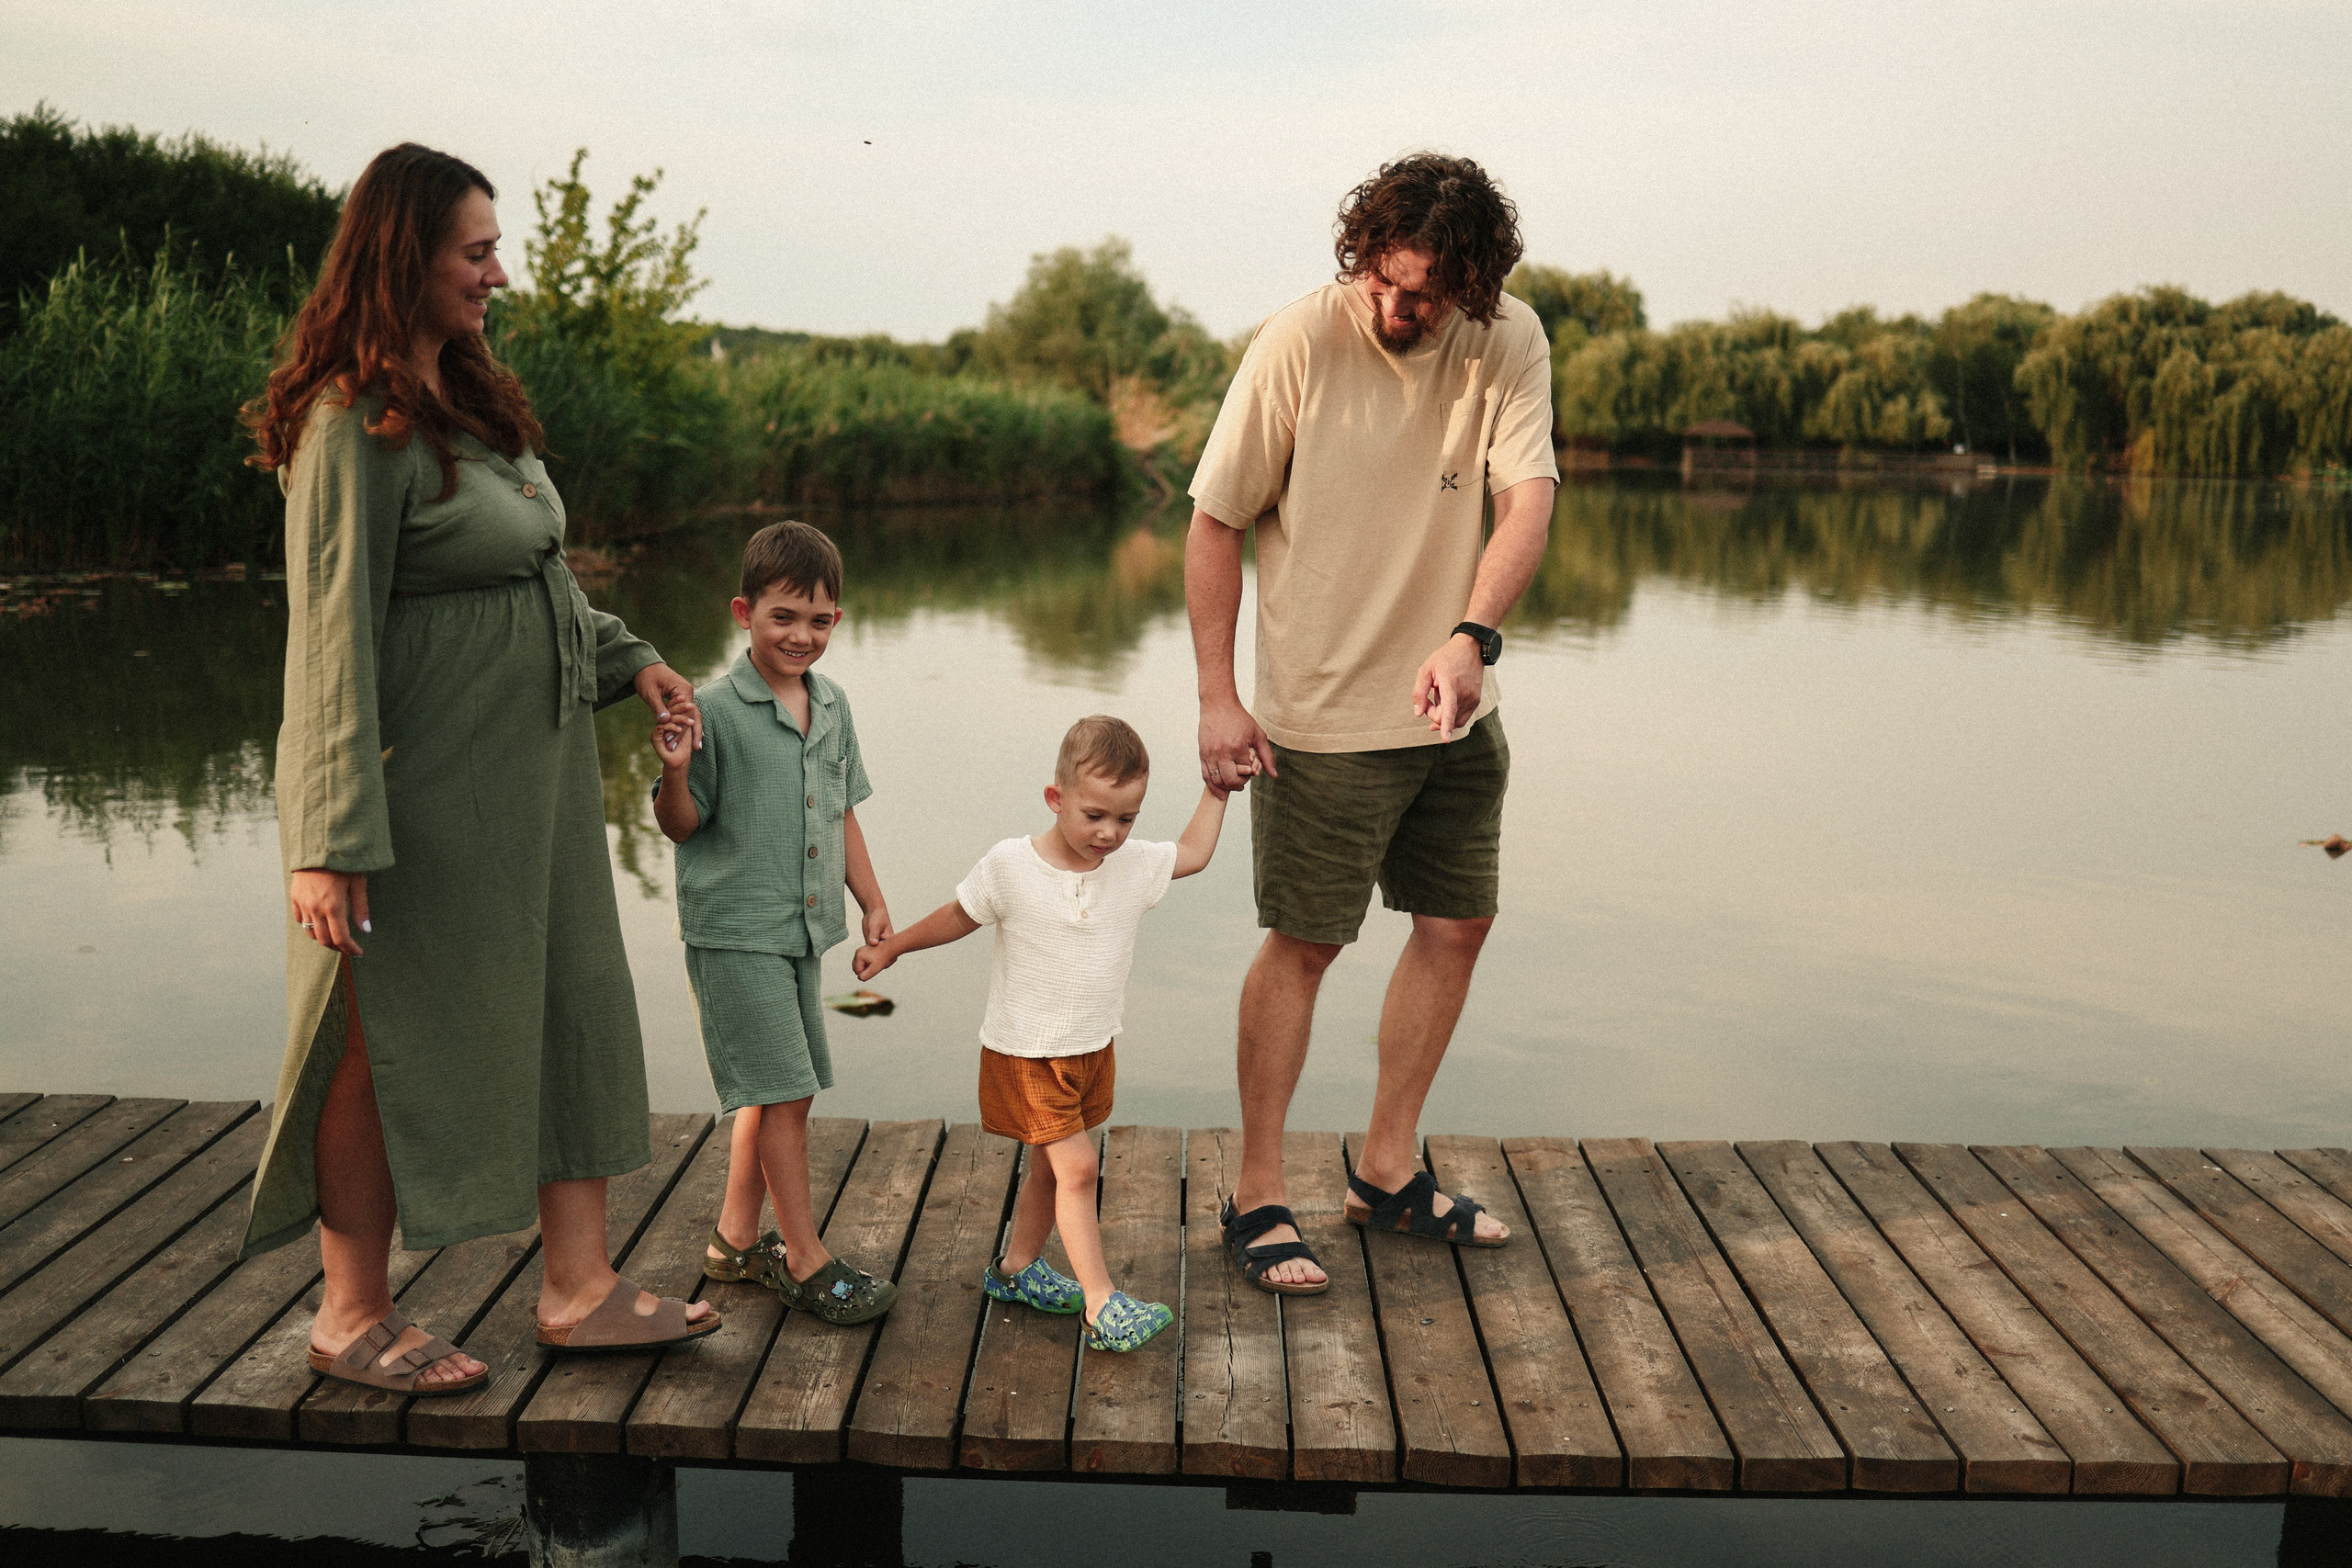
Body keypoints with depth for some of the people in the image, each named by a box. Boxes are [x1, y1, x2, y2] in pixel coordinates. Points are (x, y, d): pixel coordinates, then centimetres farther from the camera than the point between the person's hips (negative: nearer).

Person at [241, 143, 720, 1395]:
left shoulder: (467, 398, 13)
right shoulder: (354, 425, -16)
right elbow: (332, 637, -20)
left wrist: (625, 658, 15)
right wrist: (334, 839, -23)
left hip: (531, 772, 9)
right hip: (425, 784, -9)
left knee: (570, 1009, 11)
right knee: (393, 1041, 4)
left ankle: (577, 1286, 22)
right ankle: (352, 1316, 21)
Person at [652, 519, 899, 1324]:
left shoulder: (833, 704, 9)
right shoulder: (715, 709, -12)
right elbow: (681, 823, -8)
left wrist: (873, 901, 16)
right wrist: (675, 770, -28)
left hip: (802, 928, 7)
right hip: (734, 932, -7)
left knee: (775, 1094, 14)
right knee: (783, 1093, -5)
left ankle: (736, 1239, 29)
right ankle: (805, 1260, 7)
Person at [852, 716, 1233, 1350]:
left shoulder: (1135, 866, -7)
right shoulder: (1010, 866, -16)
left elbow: (1193, 853, 8)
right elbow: (960, 915, 0)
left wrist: (1216, 790, 4)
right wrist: (890, 946, 7)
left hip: (1092, 1049, 5)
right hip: (1026, 1054, -5)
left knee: (1051, 1168, 18)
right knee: (1076, 1168, -10)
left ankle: (1017, 1268, 37)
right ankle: (1101, 1306, -7)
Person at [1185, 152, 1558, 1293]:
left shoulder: (1509, 344, -6)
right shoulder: (1300, 343, -15)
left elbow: (1527, 500, -17)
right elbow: (1215, 522, -9)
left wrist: (1471, 635, -35)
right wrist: (1217, 696, -13)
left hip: (1455, 710, 5)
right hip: (1323, 712, -5)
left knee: (1457, 925, 11)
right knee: (1304, 943, 1)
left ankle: (1387, 1170, 29)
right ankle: (1256, 1197, 15)